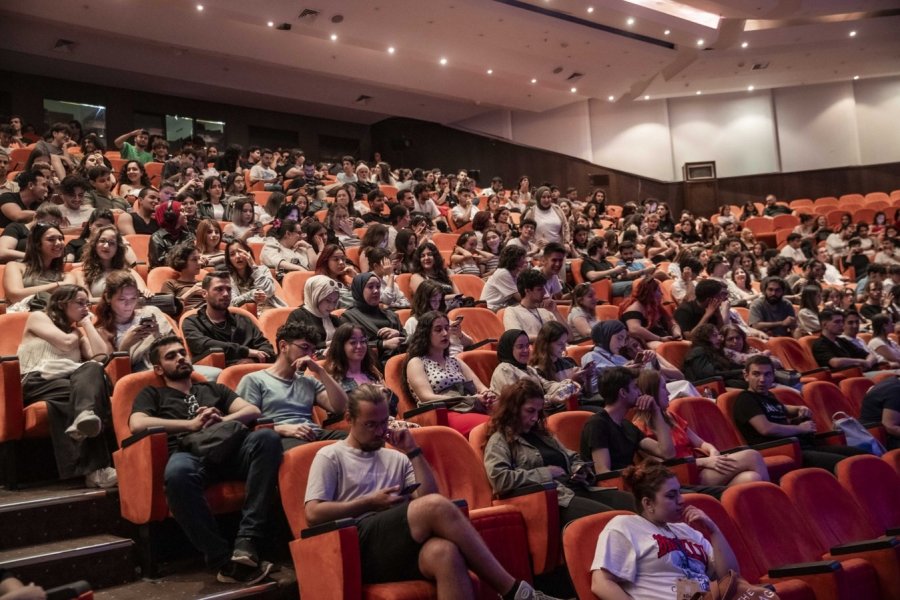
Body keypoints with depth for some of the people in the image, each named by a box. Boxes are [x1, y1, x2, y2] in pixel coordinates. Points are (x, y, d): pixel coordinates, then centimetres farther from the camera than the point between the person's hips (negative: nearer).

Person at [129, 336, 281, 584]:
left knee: (267, 437, -31)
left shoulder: (213, 388, 36)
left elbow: (253, 411, 20)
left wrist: (222, 421, -1)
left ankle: (246, 543, -35)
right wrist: (192, 424, -2)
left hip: (228, 448, 3)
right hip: (189, 453, -3)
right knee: (177, 473, -41)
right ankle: (223, 559, -32)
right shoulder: (152, 394, 27)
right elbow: (137, 424, 4)